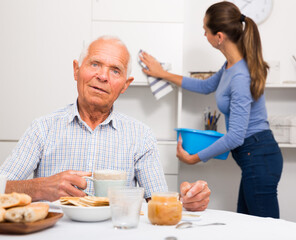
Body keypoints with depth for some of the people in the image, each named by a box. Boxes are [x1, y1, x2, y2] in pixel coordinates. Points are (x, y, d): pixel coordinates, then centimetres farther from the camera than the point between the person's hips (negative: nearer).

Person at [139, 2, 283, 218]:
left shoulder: (240, 77, -23)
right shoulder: (231, 66, 6)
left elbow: (235, 137, -23)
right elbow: (206, 86, 28)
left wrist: (193, 158, -12)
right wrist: (164, 74, 32)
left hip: (258, 158, -10)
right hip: (254, 158, 10)